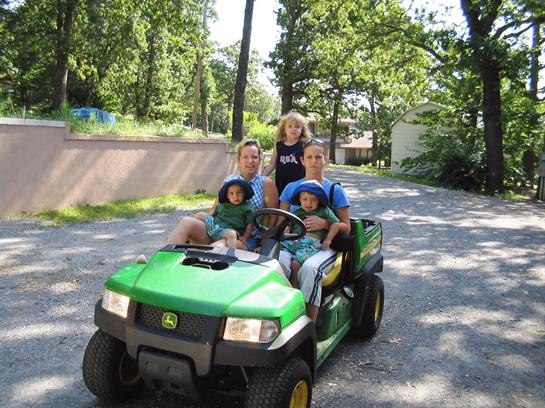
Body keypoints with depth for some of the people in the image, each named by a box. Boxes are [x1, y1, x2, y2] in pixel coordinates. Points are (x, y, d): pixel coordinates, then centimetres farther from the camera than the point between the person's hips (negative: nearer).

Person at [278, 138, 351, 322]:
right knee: (277, 261, -34)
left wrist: (324, 224, -13)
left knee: (310, 268, -36)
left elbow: (346, 227, 7)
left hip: (323, 246, -2)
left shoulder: (335, 190, 9)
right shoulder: (291, 188, 17)